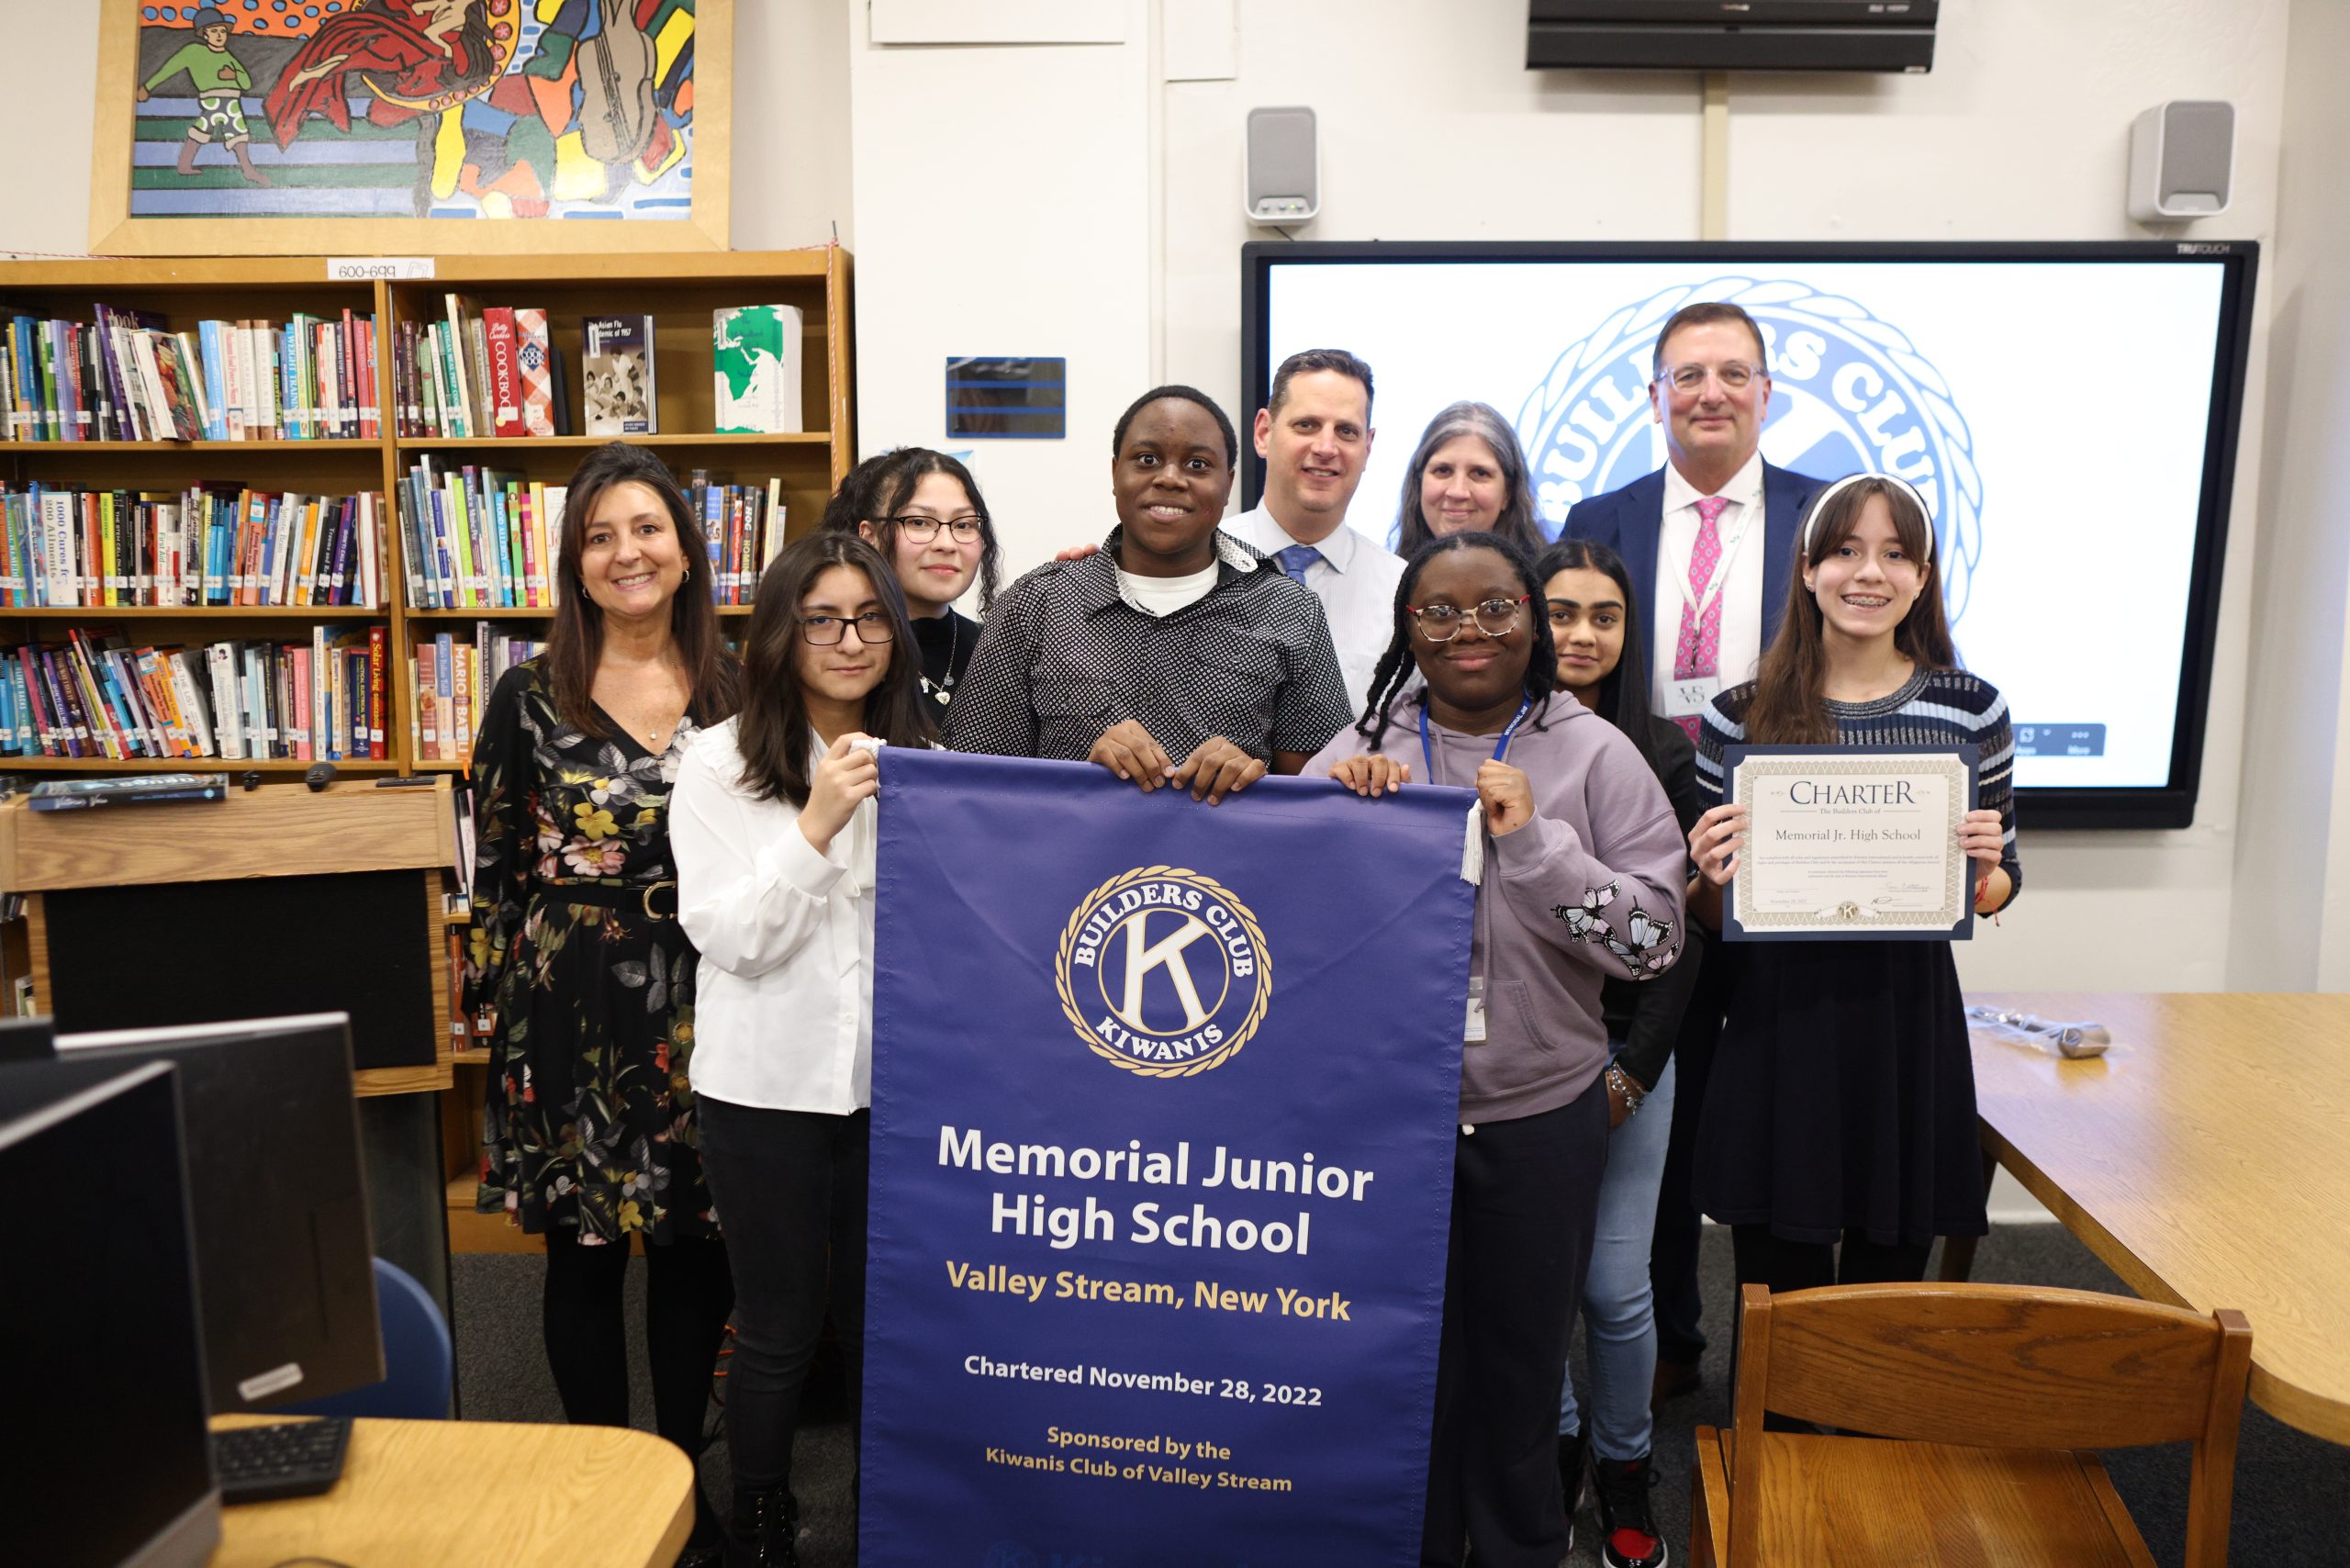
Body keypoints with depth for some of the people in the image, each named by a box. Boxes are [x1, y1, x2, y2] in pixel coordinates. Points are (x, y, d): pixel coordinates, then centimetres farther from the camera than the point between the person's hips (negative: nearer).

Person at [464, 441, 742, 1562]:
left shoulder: (734, 691, 3)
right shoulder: (531, 698, -1)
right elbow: (497, 872, 3)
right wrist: (504, 1013, 1)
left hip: (703, 1006, 1)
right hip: (573, 1007, -1)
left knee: (695, 1248, 10)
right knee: (585, 1252, 9)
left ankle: (684, 1476, 29)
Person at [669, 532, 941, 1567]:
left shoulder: (923, 760, 3)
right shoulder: (721, 764, -6)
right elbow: (731, 937, -13)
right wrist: (817, 825, -22)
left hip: (895, 1078, 3)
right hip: (771, 1083, -2)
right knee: (780, 1329, 10)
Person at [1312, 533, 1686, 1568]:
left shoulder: (1594, 754, -4)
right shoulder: (1364, 751, -1)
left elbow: (1655, 938, -10)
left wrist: (1531, 842, -21)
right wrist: (1338, 808, -20)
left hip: (1541, 1113, 0)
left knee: (1522, 1358, 16)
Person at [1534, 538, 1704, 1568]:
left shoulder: (1663, 755, 0)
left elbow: (1678, 933, 1)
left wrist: (1631, 1076, -5)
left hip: (1628, 1047, 0)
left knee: (1616, 1283, 3)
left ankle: (1625, 1474, 27)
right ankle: (1554, 1446, 34)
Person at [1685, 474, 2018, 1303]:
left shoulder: (1971, 707, 2)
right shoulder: (1741, 715, -1)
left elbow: (1997, 889, 10)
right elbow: (1711, 914, 6)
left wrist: (1984, 869, -11)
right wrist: (1712, 877, -16)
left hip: (1910, 1023, 1)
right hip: (1781, 1025, -1)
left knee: (1889, 1292, 14)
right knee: (1777, 1304, 9)